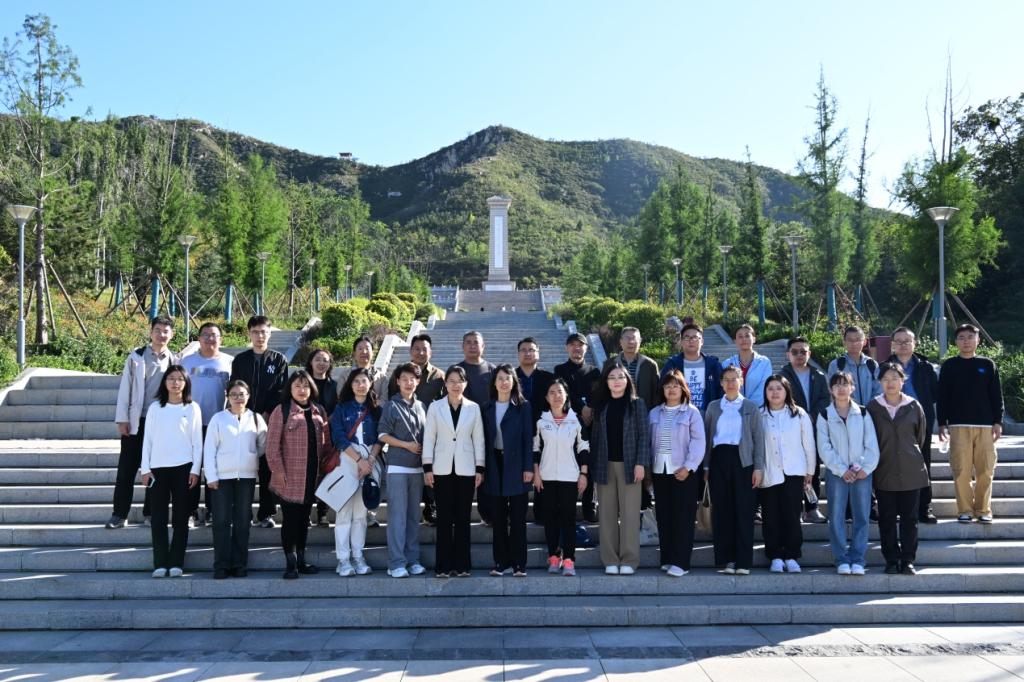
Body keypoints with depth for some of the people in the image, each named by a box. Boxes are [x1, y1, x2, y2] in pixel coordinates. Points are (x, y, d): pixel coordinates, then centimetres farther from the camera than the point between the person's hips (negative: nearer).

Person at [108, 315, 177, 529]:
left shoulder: (175, 362, 4)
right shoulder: (136, 357, 1)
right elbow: (125, 388, 0)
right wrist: (122, 419, -5)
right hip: (136, 421, -1)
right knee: (126, 469, 1)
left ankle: (150, 514, 16)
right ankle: (119, 514, 7)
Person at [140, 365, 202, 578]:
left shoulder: (192, 408, 3)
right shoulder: (155, 407, 7)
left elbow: (197, 441, 2)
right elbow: (147, 439, 7)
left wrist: (195, 469, -4)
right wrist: (145, 468, 1)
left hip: (183, 467, -1)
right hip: (158, 467, 1)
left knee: (180, 517, 2)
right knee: (158, 517, 0)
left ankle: (176, 563, 7)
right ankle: (160, 563, 4)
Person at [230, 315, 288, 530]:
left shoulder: (279, 360, 7)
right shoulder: (240, 360, 12)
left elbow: (281, 391, 0)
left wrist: (267, 414, -10)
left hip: (270, 421, -1)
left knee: (267, 468, 0)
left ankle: (266, 514, 6)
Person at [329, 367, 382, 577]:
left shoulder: (375, 410, 12)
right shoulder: (342, 408, 5)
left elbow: (379, 439, 5)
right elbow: (339, 438, -4)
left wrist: (370, 460, -11)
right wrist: (359, 460, -12)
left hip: (369, 463, 2)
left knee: (361, 512, 4)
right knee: (344, 511, -5)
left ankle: (358, 557, 9)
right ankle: (343, 560, -2)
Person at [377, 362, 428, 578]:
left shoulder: (421, 407, 12)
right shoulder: (391, 406, -1)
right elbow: (382, 435, -4)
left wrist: (426, 457, 5)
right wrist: (406, 445, -11)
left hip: (418, 468, 4)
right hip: (397, 467, -4)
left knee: (414, 515, 8)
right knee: (397, 515, -5)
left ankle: (412, 560, 15)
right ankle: (396, 563, -1)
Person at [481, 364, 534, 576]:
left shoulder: (523, 406, 1)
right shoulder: (487, 408, 10)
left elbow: (528, 438, -3)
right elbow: (485, 439, 9)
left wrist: (528, 468, -9)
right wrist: (483, 468, 3)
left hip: (516, 466, -3)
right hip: (495, 466, 3)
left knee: (518, 518, 0)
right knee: (498, 519, 7)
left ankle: (518, 564, 5)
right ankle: (501, 562, 14)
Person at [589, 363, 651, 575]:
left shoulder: (636, 404, 5)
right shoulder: (601, 406, 11)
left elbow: (643, 435, 0)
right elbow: (595, 437, 9)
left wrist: (641, 463, -10)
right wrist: (593, 468, 3)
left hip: (628, 464, -2)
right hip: (605, 465, 2)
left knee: (630, 513, -3)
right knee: (608, 514, 3)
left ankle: (629, 560, 2)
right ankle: (610, 560, 8)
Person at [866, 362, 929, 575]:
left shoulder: (914, 407, 2)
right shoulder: (873, 408, 1)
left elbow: (920, 437, 13)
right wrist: (876, 461, 9)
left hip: (911, 471, 0)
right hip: (884, 473, 0)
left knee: (909, 518, 3)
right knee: (887, 519, 3)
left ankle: (908, 561, 11)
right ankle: (891, 561, 12)